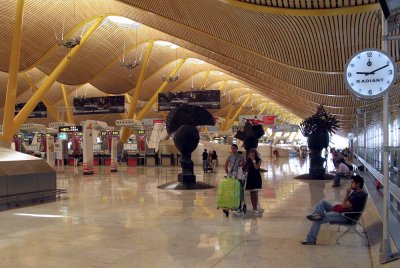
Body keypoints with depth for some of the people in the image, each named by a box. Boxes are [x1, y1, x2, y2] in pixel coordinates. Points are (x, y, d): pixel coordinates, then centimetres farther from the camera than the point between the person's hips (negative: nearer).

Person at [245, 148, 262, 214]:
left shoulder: (258, 160, -2)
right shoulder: (248, 160, 9)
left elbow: (256, 167, -17)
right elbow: (247, 169, 11)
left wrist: (253, 160, -15)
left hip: (256, 178, -4)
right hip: (250, 177, 4)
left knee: (255, 193, -10)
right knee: (251, 194, 6)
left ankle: (256, 209, -9)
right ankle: (253, 208, 13)